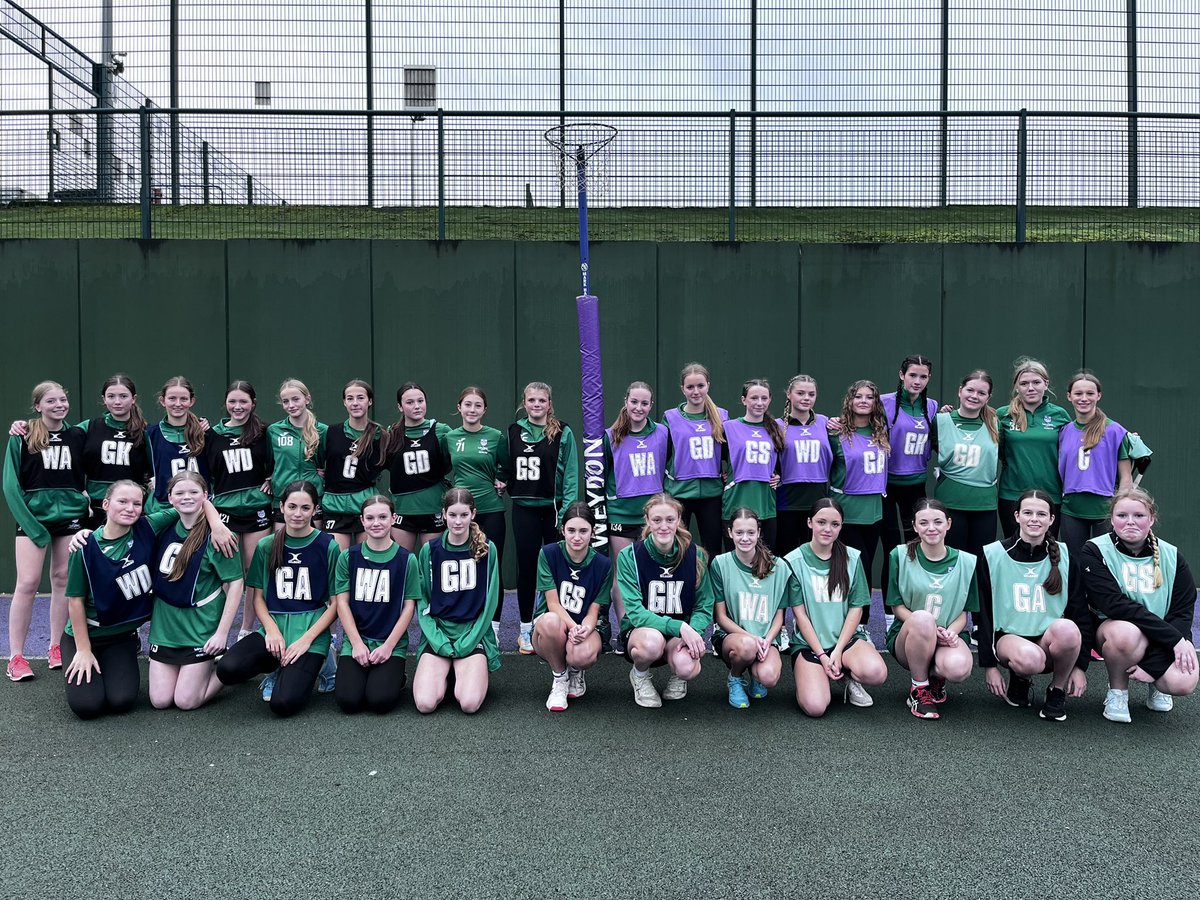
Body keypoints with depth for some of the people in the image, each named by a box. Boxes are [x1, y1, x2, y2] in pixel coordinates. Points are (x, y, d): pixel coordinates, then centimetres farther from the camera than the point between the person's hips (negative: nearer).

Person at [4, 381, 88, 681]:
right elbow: (10, 483, -5)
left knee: (63, 580, 6)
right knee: (28, 583, -7)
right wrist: (28, 522, -12)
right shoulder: (22, 437, -3)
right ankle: (16, 657, 3)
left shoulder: (77, 436, 7)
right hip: (33, 517, -3)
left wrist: (84, 500, 0)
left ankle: (56, 647, 18)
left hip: (70, 516, 3)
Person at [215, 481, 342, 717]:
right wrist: (272, 630, -8)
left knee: (284, 703, -23)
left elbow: (336, 603, -2)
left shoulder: (328, 546, -2)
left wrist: (306, 639, -12)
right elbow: (257, 597, 9)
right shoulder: (266, 546, 7)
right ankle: (276, 665, 7)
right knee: (227, 669, -25)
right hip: (273, 628, 4)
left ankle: (310, 666, 10)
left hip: (311, 631, -3)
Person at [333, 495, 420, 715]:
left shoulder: (407, 559, -1)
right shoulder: (348, 557, 2)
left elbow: (409, 606, -1)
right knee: (348, 700, -19)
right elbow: (342, 602, 1)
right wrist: (357, 643, -8)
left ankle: (396, 677, 12)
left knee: (381, 700, -21)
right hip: (355, 641, 1)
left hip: (392, 644, -1)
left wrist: (388, 645, -9)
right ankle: (355, 674, 14)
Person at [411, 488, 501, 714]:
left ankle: (466, 674, 11)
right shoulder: (430, 550, 2)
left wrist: (467, 642, -8)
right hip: (438, 634, 1)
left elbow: (490, 602, 1)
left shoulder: (487, 549, 0)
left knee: (470, 704, -23)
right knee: (425, 703, -21)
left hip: (474, 634, -1)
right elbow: (422, 602, 5)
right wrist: (439, 641, -9)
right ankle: (445, 675, 12)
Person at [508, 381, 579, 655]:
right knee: (526, 566, 6)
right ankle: (525, 629, 17)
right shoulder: (514, 431, 5)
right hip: (524, 509, 2)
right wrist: (505, 486, 0)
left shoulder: (563, 433, -4)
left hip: (554, 508, -2)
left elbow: (571, 475, -7)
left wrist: (567, 511, -12)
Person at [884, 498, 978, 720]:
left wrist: (951, 631, -17)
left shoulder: (966, 562, 2)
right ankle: (919, 689, -15)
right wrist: (928, 627, -19)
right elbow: (897, 606, -3)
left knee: (959, 669, -35)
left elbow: (964, 612, 5)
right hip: (907, 637, -1)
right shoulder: (901, 556, -3)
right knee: (922, 618, -38)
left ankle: (936, 675, 6)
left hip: (948, 637, 1)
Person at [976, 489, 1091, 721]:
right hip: (1009, 636, -2)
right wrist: (989, 666, -4)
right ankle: (1020, 679, 3)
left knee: (1067, 628, -33)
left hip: (1051, 641, 2)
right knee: (1029, 659, -37)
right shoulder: (993, 555, -3)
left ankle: (1057, 691, -5)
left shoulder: (1064, 557, 3)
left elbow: (1081, 613, 5)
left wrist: (1080, 666, -1)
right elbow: (984, 614, -1)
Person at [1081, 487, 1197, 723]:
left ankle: (1156, 684, 12)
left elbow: (1183, 613, -6)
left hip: (1163, 642, 3)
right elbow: (1115, 604, -21)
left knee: (1182, 683, -28)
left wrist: (1152, 664, -18)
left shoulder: (1171, 556, 0)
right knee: (1126, 633, -38)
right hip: (1113, 630, -2)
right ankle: (1117, 692, -6)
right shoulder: (1095, 551, -10)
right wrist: (1174, 637, -25)